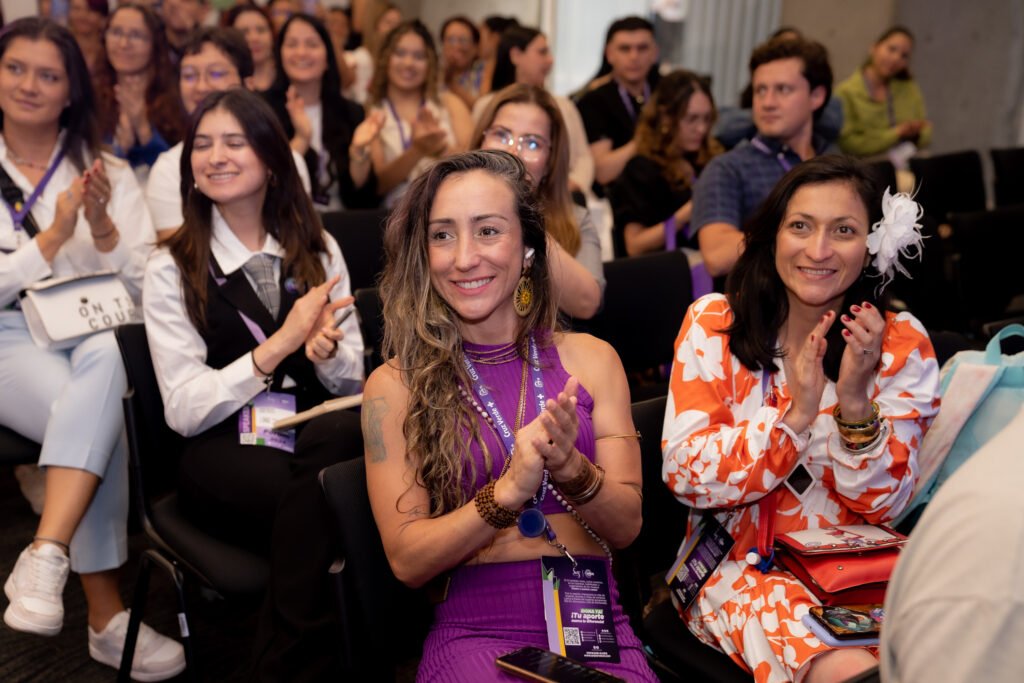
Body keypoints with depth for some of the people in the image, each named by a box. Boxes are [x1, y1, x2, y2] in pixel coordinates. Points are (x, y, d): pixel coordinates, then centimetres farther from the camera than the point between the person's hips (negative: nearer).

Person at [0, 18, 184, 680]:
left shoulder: (108, 172, 13)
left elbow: (145, 282, 5)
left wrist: (103, 228, -12)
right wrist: (55, 237, -12)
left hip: (97, 334, 1)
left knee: (105, 358, -38)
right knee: (101, 418, -33)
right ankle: (108, 618, -27)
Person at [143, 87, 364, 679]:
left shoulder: (319, 250, 13)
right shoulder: (172, 269, 4)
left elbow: (352, 383, 11)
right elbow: (185, 410, -6)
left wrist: (325, 348, -14)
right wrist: (281, 343, -17)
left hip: (318, 436, 3)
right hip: (222, 455, -3)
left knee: (335, 433, -34)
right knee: (323, 500, -35)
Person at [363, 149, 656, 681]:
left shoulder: (592, 359, 5)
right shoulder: (395, 386, -1)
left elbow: (626, 527, 3)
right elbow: (407, 561, -5)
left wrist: (570, 468, -17)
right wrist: (510, 489, -20)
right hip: (475, 631, -3)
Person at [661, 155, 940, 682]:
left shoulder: (902, 344, -2)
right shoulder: (714, 323, -5)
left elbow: (882, 505, -3)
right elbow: (685, 476, -10)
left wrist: (854, 400, -20)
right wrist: (796, 413, -21)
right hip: (740, 565, -2)